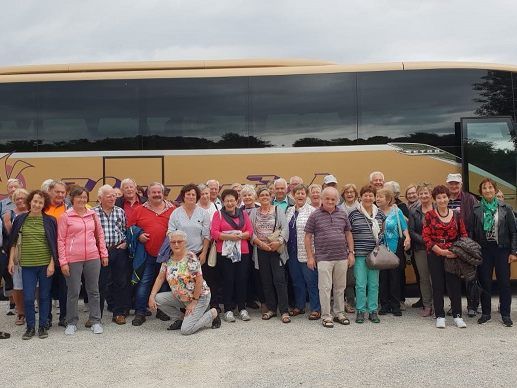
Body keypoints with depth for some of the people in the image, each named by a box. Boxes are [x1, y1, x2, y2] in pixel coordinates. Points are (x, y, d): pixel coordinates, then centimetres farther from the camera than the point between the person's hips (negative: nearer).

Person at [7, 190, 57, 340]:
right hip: (27, 264, 1)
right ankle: (30, 327, 16)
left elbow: (54, 244, 0)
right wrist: (11, 260, 5)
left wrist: (52, 263, -6)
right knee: (28, 298, -1)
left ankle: (43, 326, 21)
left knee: (44, 296, 8)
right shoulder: (20, 219, 3)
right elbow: (13, 241, 9)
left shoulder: (49, 221, -1)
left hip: (45, 264, -1)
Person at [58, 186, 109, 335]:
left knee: (93, 290, 10)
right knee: (73, 292, 5)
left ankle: (95, 321, 19)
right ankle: (71, 323, 19)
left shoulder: (93, 214, 7)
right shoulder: (65, 216, -2)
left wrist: (104, 254, 10)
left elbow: (100, 235, 14)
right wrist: (63, 262, -7)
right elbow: (61, 240, -3)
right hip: (73, 260, -3)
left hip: (93, 258, 3)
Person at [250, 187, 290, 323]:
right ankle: (271, 309, 18)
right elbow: (250, 231, 1)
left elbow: (285, 228, -5)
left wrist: (279, 242, -19)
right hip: (261, 251, 3)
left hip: (276, 250, -3)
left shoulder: (278, 210, 4)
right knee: (266, 281, 8)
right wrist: (260, 243, -12)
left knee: (279, 279, -7)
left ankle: (284, 311, -2)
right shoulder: (254, 212, 9)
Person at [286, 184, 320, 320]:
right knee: (296, 280, 14)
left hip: (306, 252, -6)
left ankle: (316, 309, 7)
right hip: (292, 252, 6)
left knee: (311, 281, -1)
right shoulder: (289, 211, 12)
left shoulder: (311, 211, -7)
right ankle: (299, 306, 27)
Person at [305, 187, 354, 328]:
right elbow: (308, 237, -1)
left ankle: (339, 313, 25)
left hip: (342, 257, 4)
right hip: (323, 257, -3)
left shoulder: (342, 214, 8)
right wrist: (310, 256, -5)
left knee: (340, 287, 12)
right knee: (325, 287, -1)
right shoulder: (315, 215, -2)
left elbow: (348, 234, 14)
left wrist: (351, 252, 7)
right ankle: (326, 316, 9)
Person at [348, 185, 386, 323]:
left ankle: (373, 311, 17)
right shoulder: (354, 214, -2)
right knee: (360, 284, -1)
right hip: (360, 254, -2)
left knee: (374, 284, 7)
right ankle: (360, 311, 11)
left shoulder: (380, 214, 7)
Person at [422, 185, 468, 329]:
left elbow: (464, 235, 8)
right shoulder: (429, 215, -1)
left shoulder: (456, 215, 5)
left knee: (455, 284, 3)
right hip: (435, 256, -1)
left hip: (453, 255, 1)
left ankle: (457, 315, 14)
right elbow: (426, 237, -5)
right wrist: (441, 251, -13)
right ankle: (440, 316, 15)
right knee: (438, 286, 6)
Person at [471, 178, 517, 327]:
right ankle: (486, 313, 18)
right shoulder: (476, 210, 2)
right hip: (483, 250, 1)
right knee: (485, 282, 7)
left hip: (501, 249, 0)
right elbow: (472, 232, 3)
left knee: (504, 282, 2)